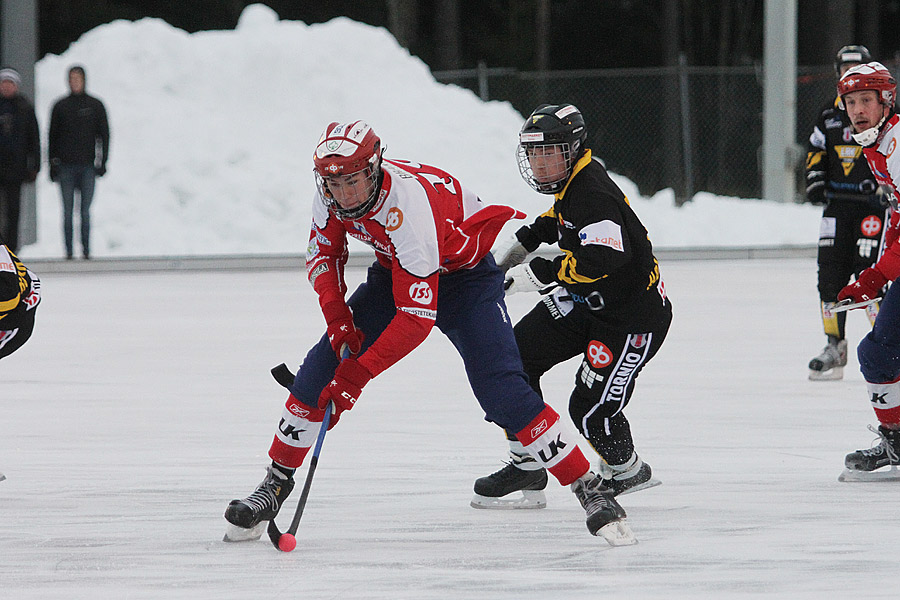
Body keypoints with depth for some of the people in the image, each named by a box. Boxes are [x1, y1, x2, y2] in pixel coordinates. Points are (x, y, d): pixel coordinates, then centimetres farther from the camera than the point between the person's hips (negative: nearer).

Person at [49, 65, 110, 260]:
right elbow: (53, 136, 11)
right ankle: (69, 250, 1)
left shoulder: (95, 105, 6)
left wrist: (102, 161, 1)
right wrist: (53, 163, 5)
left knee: (85, 210, -2)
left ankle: (86, 249, 2)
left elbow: (104, 134, 9)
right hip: (66, 166, 1)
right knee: (67, 210, -1)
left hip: (87, 165, -1)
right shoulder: (60, 106, 7)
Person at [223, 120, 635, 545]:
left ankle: (590, 490, -14)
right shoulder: (330, 195, -19)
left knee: (502, 391, -21)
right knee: (321, 370, -5)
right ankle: (275, 485, 8)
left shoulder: (408, 208, -39)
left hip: (466, 274, -6)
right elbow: (323, 255, 1)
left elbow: (417, 317, -39)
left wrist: (358, 373, -40)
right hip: (394, 271, 7)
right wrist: (337, 318, -16)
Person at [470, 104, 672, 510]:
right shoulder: (572, 182, 4)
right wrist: (520, 243, 16)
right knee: (516, 356, -2)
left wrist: (536, 273, -32)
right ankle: (527, 467, 5)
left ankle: (626, 471, 21)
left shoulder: (593, 194, -26)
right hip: (585, 302, 10)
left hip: (634, 315, -10)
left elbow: (603, 258, -37)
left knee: (591, 408, -10)